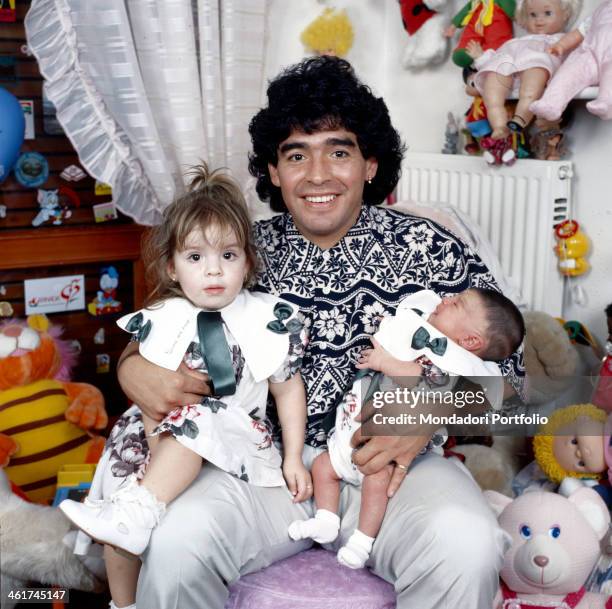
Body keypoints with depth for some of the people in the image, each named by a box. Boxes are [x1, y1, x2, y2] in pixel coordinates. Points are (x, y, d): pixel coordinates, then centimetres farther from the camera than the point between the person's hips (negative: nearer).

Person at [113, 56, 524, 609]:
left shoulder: (430, 248, 1)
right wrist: (135, 371, -11)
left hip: (396, 462, 0)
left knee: (467, 547, -30)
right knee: (174, 544, -26)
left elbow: (503, 370, 3)